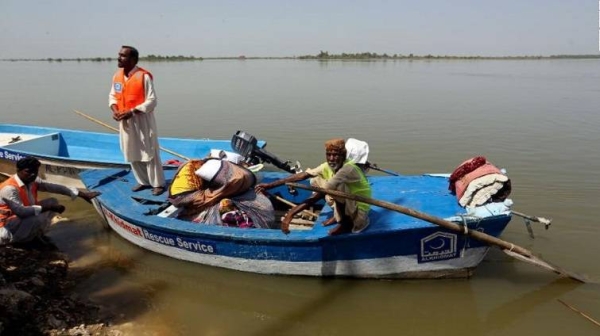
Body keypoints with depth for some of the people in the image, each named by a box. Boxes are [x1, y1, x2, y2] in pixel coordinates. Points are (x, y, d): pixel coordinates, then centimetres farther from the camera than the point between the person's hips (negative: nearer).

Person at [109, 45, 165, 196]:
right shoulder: (117, 76, 5)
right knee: (132, 154, 14)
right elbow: (112, 96, 15)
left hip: (142, 120, -7)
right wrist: (115, 110, -6)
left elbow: (151, 101, -16)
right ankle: (143, 181, 29)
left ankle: (158, 184, 12)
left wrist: (131, 112, -22)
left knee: (149, 153, 0)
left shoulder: (144, 76, -16)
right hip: (125, 121, 7)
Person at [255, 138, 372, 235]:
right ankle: (339, 215, 10)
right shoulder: (328, 166, -5)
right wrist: (270, 185, -13)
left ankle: (347, 223, -9)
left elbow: (321, 193, -36)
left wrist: (292, 212, -39)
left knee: (337, 187, -32)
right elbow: (302, 175, -8)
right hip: (345, 205, 8)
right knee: (316, 181, 3)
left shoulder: (349, 169, -29)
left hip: (359, 214, -8)